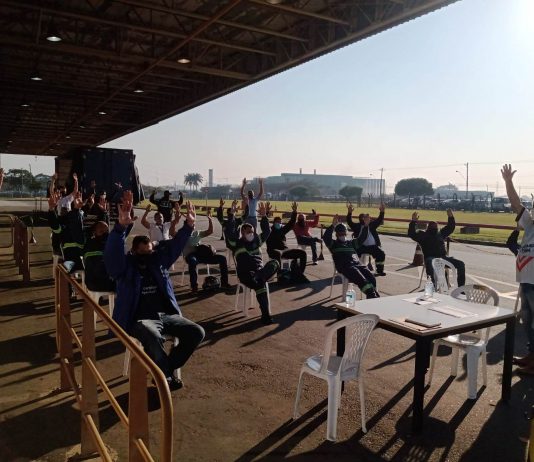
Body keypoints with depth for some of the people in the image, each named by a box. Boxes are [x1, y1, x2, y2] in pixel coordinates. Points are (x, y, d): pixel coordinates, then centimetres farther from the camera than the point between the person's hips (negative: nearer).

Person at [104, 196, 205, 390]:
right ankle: (166, 375, -13)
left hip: (167, 315, 6)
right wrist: (121, 225, -38)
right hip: (141, 319, -5)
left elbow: (175, 245, 5)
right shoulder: (124, 266, -1)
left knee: (196, 332, -12)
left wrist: (189, 225, -12)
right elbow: (112, 252, -21)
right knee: (153, 337, -38)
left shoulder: (158, 261, 13)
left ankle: (165, 369, 2)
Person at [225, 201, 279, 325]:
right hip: (245, 273, -5)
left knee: (274, 263, -27)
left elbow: (266, 231, 16)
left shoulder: (256, 240, 21)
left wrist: (264, 216, 5)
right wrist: (232, 216, -18)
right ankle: (265, 315, -38)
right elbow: (229, 232, -12)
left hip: (259, 270, 5)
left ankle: (258, 279, -45)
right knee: (261, 284, -35)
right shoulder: (236, 243, 6)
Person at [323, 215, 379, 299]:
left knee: (371, 277, -21)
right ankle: (372, 296, -38)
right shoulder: (333, 244, 16)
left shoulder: (351, 242, 32)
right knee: (361, 279, -30)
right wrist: (332, 226, -16)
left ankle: (374, 296, -26)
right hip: (345, 267, -5)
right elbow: (326, 237, -4)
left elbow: (362, 238, 24)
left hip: (358, 264, 6)